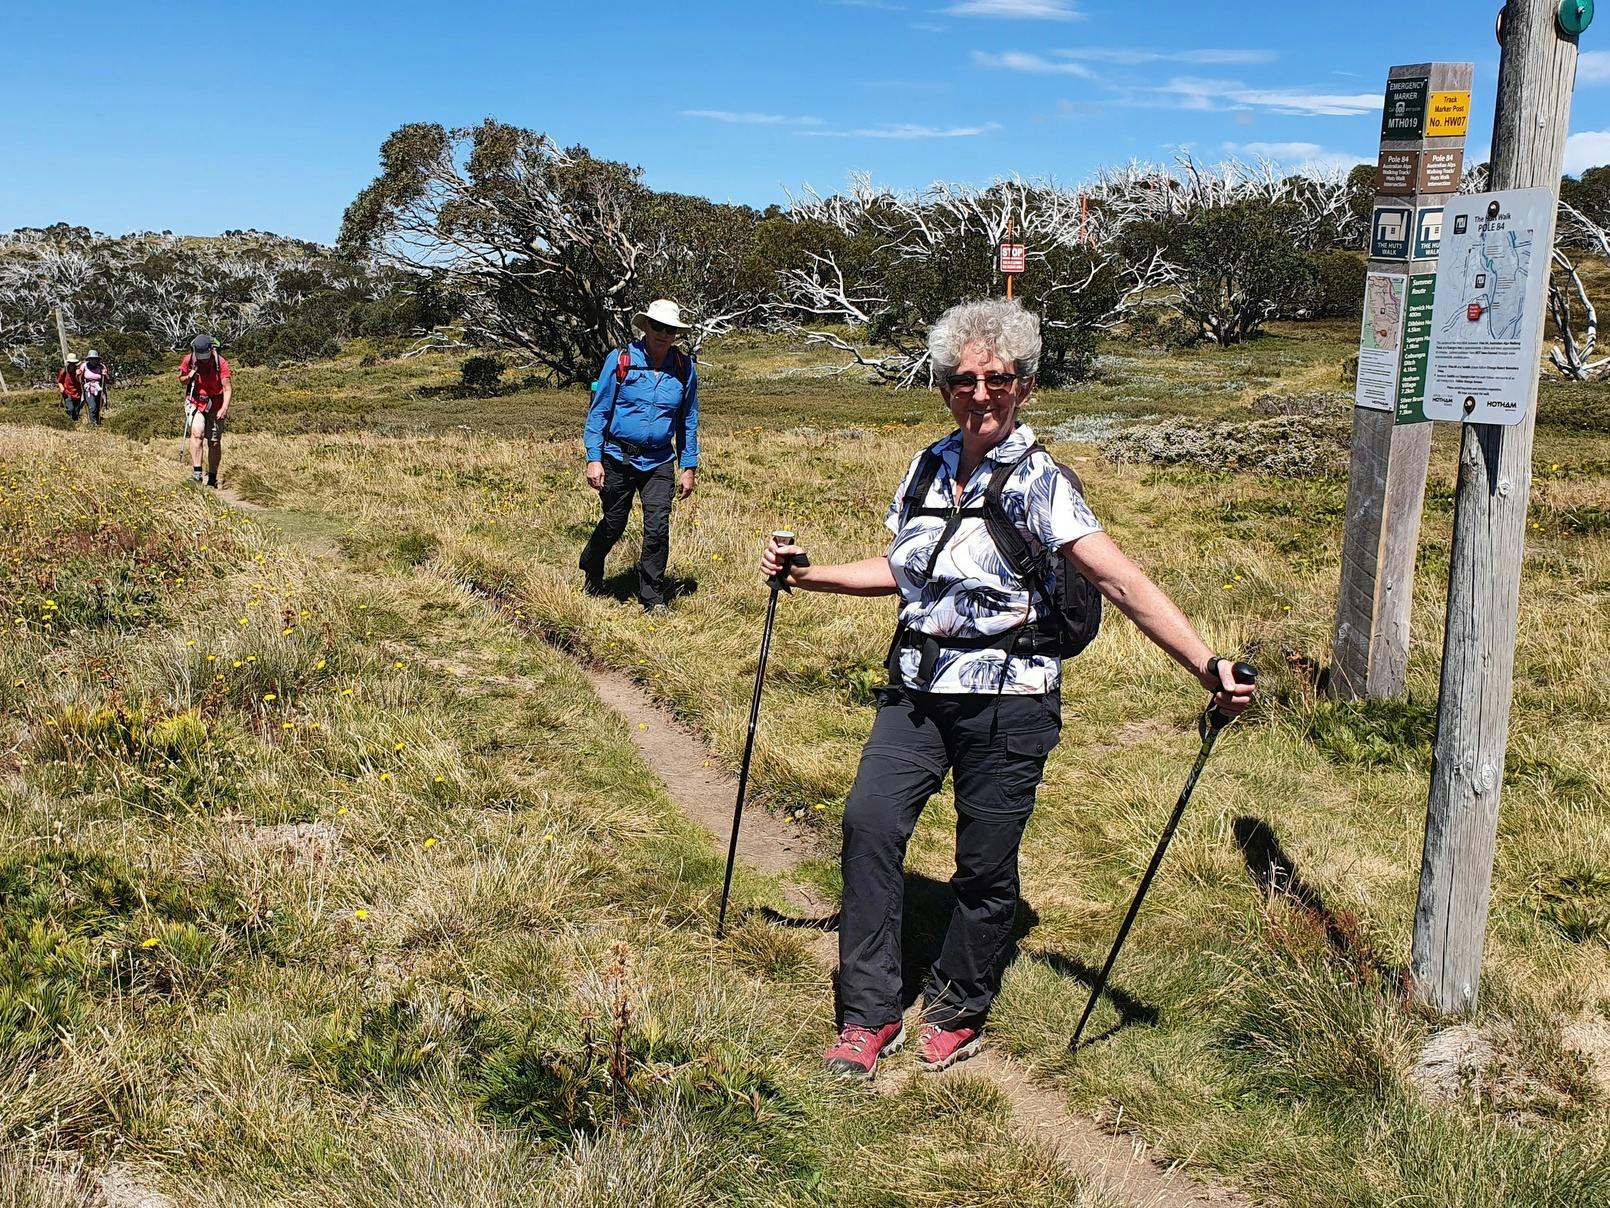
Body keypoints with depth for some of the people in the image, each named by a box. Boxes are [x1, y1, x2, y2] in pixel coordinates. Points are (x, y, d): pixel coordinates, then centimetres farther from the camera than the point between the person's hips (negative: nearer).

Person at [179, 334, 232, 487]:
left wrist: (224, 408, -31)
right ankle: (197, 473, -29)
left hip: (215, 405, 0)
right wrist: (188, 378, -14)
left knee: (214, 443, 6)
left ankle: (212, 479, 20)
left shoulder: (220, 362, -15)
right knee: (197, 433, -24)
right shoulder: (189, 360, -8)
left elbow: (228, 388, -18)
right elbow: (181, 378, 10)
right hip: (195, 402, 0)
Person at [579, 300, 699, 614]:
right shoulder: (620, 361, -7)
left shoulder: (685, 368, 1)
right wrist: (593, 459, -9)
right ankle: (591, 569, 41)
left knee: (658, 528, -10)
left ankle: (652, 597, 3)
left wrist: (689, 467, 6)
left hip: (659, 462, 2)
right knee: (613, 524, 12)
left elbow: (688, 421, 10)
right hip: (618, 458, -1)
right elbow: (598, 411, -3)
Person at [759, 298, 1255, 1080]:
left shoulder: (1036, 482, -11)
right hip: (918, 690, 5)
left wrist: (1208, 668, -29)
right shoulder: (929, 468, 8)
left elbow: (1123, 583, -19)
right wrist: (807, 574, 17)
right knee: (869, 820, -10)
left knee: (985, 866, 2)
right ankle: (870, 1014, 4)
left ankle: (957, 1013, 27)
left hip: (1006, 701, -5)